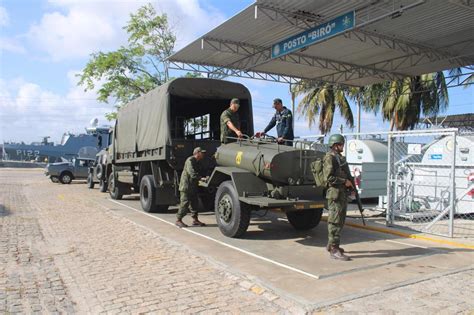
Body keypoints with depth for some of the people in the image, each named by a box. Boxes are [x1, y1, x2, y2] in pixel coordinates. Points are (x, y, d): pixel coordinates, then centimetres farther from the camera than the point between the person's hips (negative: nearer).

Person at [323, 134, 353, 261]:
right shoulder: (330, 157, -12)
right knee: (335, 221, -8)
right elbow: (329, 177, -20)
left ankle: (331, 244, 26)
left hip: (343, 193, 10)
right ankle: (334, 250, -6)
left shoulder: (340, 157, 18)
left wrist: (351, 184, 13)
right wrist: (344, 181, -15)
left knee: (340, 221, 15)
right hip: (335, 193, -10)